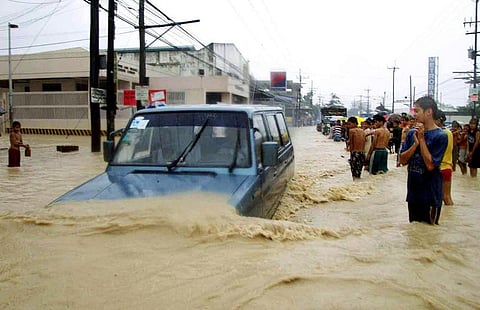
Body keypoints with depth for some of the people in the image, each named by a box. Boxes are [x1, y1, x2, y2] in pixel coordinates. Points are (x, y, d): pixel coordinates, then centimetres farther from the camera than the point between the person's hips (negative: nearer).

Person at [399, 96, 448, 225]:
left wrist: (421, 139, -18)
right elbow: (403, 160, -1)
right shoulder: (412, 133, 3)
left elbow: (430, 165, -20)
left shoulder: (440, 136, -13)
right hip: (413, 192, 5)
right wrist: (415, 143, -15)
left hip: (430, 195, -5)